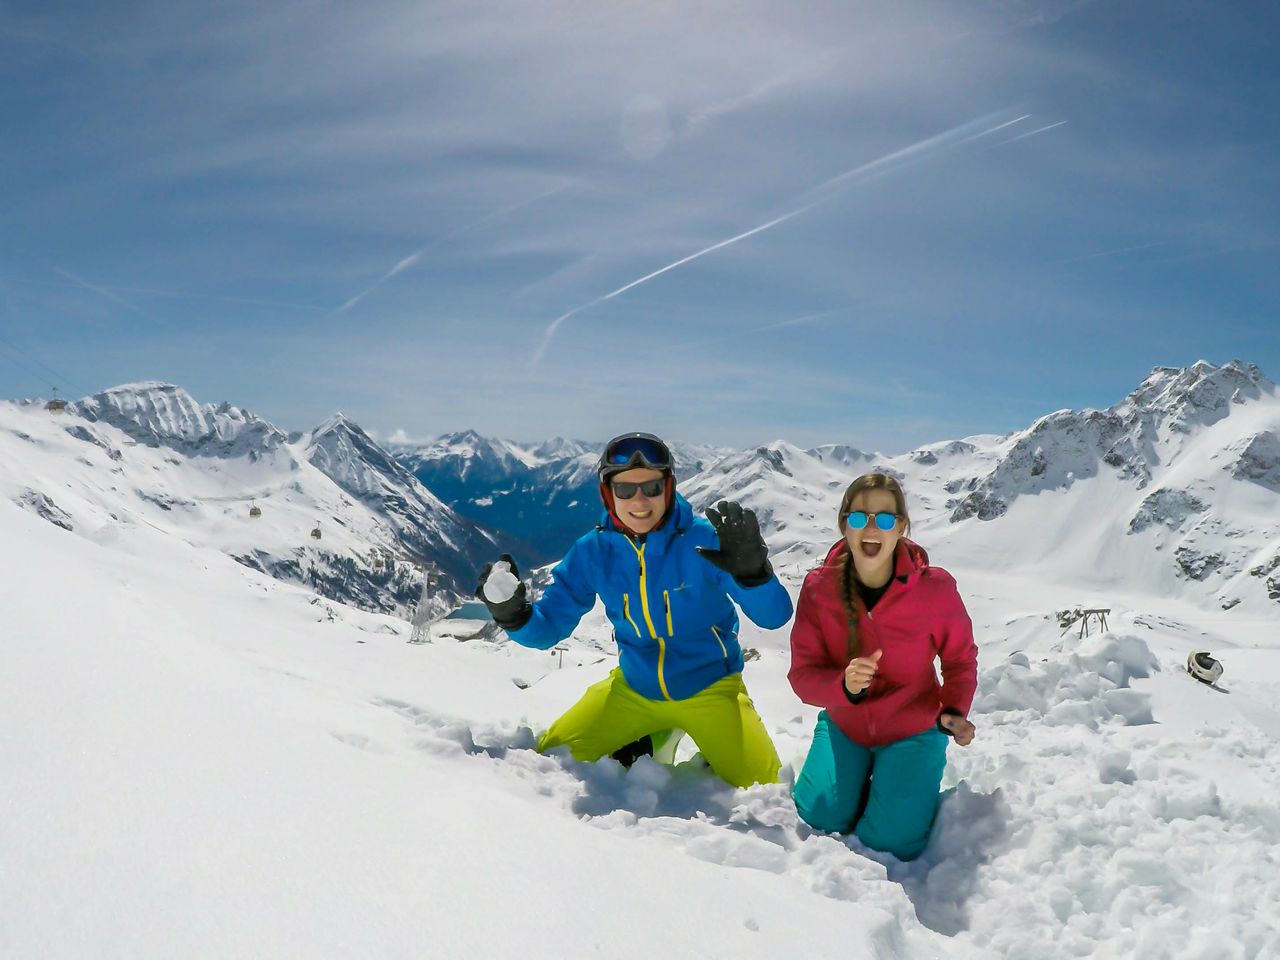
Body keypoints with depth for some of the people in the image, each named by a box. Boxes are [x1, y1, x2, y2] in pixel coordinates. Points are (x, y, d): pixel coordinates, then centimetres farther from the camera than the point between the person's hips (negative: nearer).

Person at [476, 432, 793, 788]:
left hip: (709, 686, -3)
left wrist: (752, 571, -46)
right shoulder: (593, 551, -11)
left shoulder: (704, 540, -21)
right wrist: (513, 615, -28)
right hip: (635, 688, 3)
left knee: (758, 786, -17)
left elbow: (773, 616, -24)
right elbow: (547, 628, -6)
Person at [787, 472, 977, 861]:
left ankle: (895, 778, 23)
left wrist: (954, 711, -21)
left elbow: (960, 659, -4)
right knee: (822, 819, -7)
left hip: (912, 729, -1)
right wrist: (844, 685, -37)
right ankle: (862, 773, 24)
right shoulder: (819, 588, -19)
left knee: (893, 840, -10)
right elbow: (803, 674, -17)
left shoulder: (935, 588, -22)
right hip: (843, 725, 2)